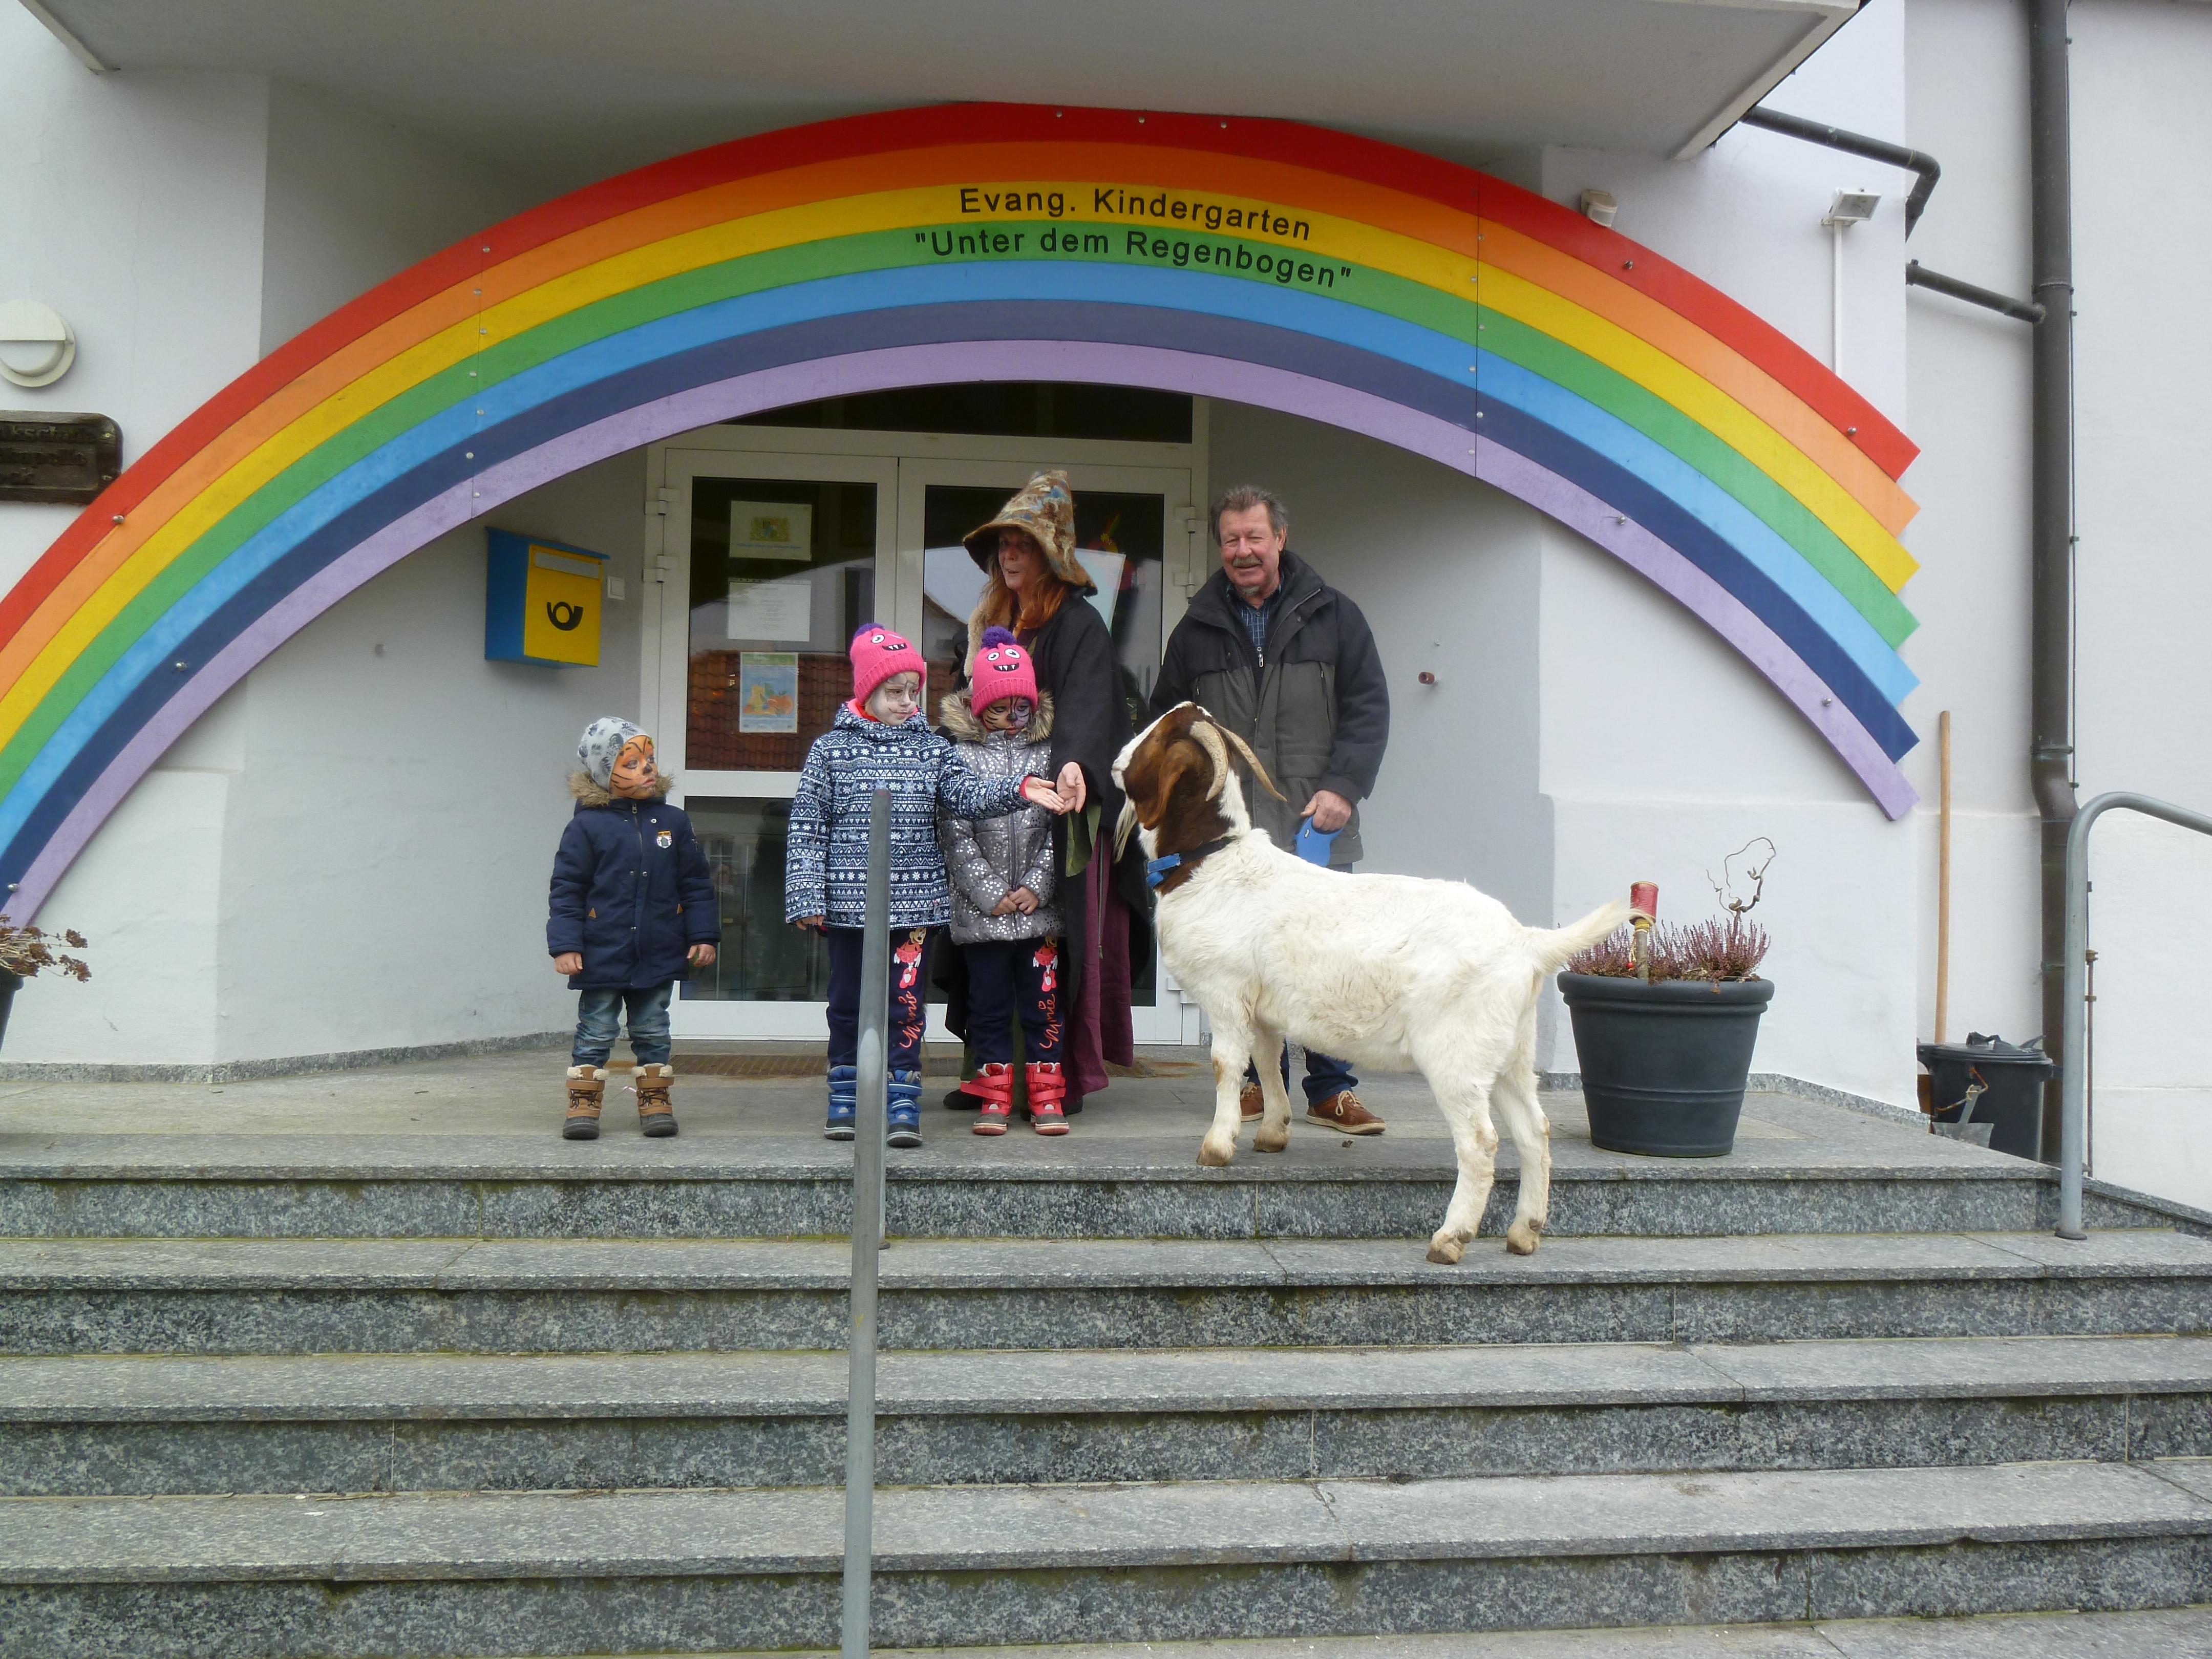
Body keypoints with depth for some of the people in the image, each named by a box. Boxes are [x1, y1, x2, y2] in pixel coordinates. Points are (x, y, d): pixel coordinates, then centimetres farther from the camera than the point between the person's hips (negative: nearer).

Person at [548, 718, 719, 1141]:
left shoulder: (672, 821, 4)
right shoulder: (586, 826, -5)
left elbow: (696, 884, 8)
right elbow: (566, 890, -4)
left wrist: (703, 936, 4)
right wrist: (564, 945, -10)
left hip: (659, 956, 3)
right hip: (601, 958, -2)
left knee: (652, 1033, 12)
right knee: (595, 1032, 6)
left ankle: (655, 1099, 22)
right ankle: (583, 1103, 15)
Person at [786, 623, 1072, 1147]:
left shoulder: (932, 749, 8)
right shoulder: (831, 749, 2)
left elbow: (969, 794, -3)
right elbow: (807, 828, 0)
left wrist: (1019, 790, -22)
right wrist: (806, 897, -7)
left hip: (915, 905, 1)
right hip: (848, 905, -1)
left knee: (906, 1007, 2)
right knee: (848, 1006, 10)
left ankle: (904, 1107, 8)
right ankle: (845, 1101, 23)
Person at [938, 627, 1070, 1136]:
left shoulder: (1047, 752, 7)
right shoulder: (961, 753, 1)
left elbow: (1060, 826, 4)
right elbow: (955, 834, -4)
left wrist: (1038, 886, -5)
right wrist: (990, 893, -8)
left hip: (1039, 906, 1)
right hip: (981, 909, -1)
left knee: (1043, 1003, 6)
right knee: (989, 1005, 7)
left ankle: (1046, 1098, 16)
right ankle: (995, 1098, 18)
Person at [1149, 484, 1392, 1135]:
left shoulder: (1333, 616, 8)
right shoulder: (1197, 628, 12)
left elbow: (1369, 707, 5)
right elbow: (1167, 720, 18)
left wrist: (1342, 787, -7)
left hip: (1316, 825, -1)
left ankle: (1331, 1089, 10)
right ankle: (1262, 1079, 18)